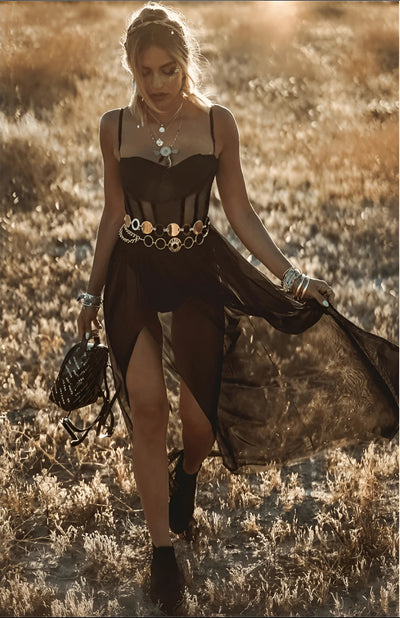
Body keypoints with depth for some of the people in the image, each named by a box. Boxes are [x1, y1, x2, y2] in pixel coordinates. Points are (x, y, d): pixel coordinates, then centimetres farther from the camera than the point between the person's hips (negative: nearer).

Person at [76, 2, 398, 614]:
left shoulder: (217, 123, -5)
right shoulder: (115, 127, -3)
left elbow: (240, 212, -1)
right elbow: (113, 215, 6)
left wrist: (291, 277, -8)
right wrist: (93, 294, 11)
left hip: (199, 274, 0)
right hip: (134, 276, 0)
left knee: (199, 412, 7)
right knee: (147, 408, -7)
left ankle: (187, 474, 45)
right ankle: (163, 550, 6)